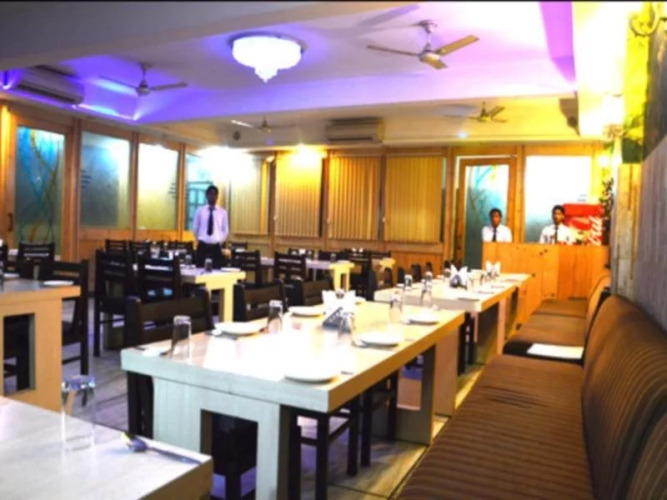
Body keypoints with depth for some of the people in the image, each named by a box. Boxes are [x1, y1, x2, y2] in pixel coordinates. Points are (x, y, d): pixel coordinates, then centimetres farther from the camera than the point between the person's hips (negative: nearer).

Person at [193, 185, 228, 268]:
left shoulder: (222, 212, 3)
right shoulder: (200, 210, 2)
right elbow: (195, 228, 10)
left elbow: (225, 230, 9)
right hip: (202, 246, 0)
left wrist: (220, 242, 7)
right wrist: (200, 240, 12)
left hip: (216, 247, 0)